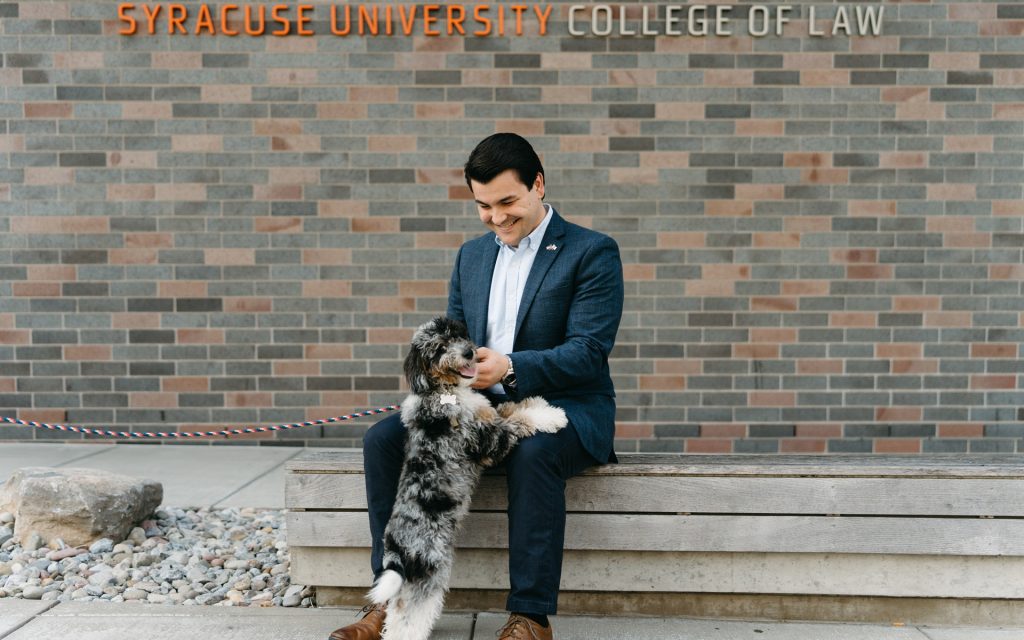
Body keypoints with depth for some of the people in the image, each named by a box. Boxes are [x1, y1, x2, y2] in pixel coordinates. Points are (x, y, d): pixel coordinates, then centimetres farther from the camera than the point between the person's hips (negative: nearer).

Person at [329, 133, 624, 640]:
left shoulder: (593, 252, -5)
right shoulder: (472, 255, 15)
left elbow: (588, 352, -15)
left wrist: (510, 367, -30)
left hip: (564, 407, -5)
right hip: (483, 406, 6)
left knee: (533, 453, -38)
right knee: (383, 439, -15)